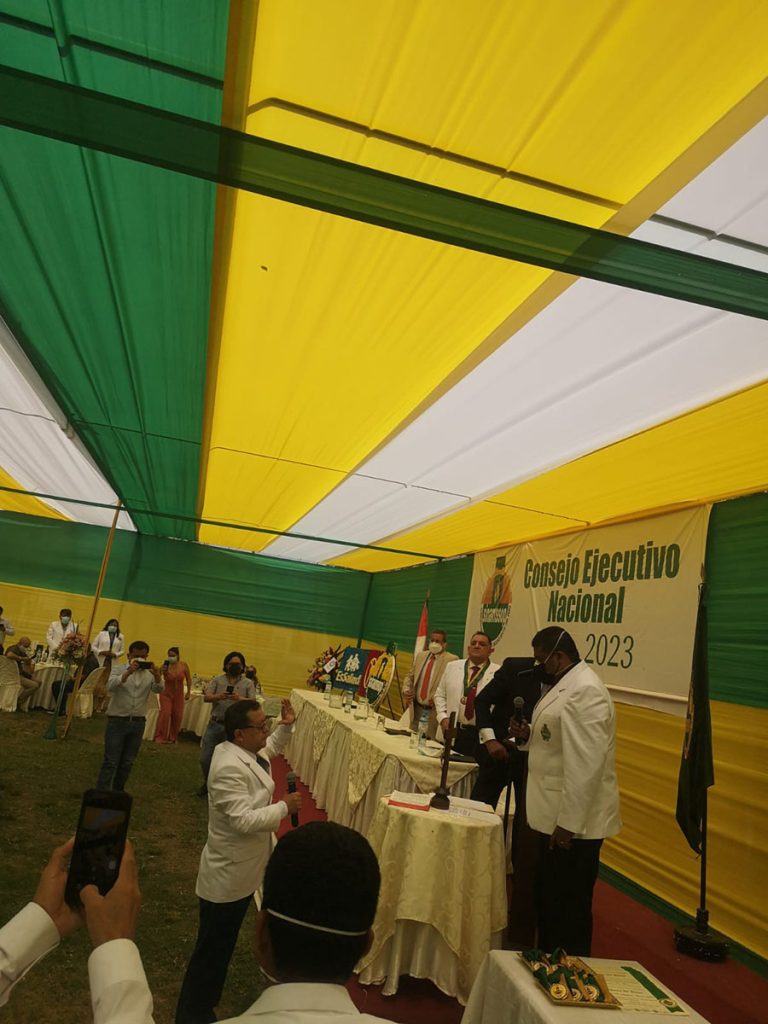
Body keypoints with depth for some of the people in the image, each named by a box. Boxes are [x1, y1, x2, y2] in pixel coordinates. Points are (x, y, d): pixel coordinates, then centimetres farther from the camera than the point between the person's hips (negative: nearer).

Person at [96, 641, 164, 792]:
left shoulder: (150, 673, 5)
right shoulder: (118, 669, -1)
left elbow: (159, 689, -11)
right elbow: (110, 687, -20)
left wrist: (157, 675, -32)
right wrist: (128, 672, -34)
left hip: (138, 723, 3)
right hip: (117, 721, -3)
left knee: (127, 763, 13)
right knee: (110, 762, -3)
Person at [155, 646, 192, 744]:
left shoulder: (184, 665, -10)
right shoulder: (165, 665, -16)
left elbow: (188, 679, 3)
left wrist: (188, 692, 6)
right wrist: (163, 672, -32)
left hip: (178, 695, 2)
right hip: (166, 694, -2)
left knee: (177, 716, 5)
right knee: (165, 713, -15)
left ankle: (172, 738, 20)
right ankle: (160, 737, -5)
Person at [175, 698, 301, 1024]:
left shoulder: (247, 750, -2)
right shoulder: (230, 768, -32)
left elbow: (270, 748, 20)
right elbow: (245, 821, -35)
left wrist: (286, 726, 4)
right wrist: (284, 807, -25)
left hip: (240, 871, 10)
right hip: (228, 875, -10)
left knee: (221, 945, 26)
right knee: (212, 949, 10)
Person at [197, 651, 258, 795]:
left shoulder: (248, 683, 1)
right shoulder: (217, 680, 4)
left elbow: (253, 702, -10)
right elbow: (206, 697, -6)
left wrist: (240, 698, -30)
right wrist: (219, 697, -28)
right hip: (215, 724, 2)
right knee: (205, 758, 9)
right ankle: (207, 783, 35)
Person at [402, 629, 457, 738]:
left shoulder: (452, 660, -7)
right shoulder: (420, 655, 12)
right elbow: (410, 676, 20)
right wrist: (406, 690, 2)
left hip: (435, 710, -6)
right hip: (416, 708, 6)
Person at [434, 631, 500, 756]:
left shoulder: (498, 673, -3)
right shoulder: (452, 667, 9)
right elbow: (440, 695, 14)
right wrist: (443, 717, 0)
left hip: (482, 735, -3)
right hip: (452, 731, 3)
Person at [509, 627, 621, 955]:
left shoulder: (585, 691, -21)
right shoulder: (564, 685, 11)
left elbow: (586, 762, -26)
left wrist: (568, 823, -24)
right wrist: (529, 735, 3)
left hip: (574, 822, -10)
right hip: (556, 816, 10)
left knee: (567, 909, 4)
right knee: (547, 901, 21)